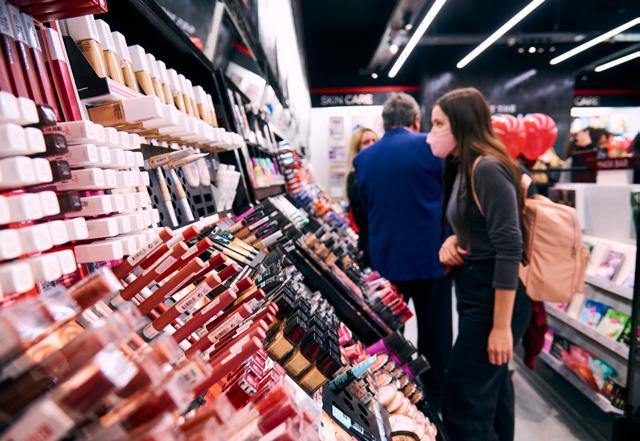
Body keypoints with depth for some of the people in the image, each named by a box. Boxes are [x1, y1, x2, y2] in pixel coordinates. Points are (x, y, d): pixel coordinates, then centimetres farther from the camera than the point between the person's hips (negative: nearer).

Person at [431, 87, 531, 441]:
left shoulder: (488, 168, -19)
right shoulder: (462, 168, 10)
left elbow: (509, 249, -23)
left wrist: (501, 327, -22)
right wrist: (452, 241, -4)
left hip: (494, 301, -9)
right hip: (476, 294, 10)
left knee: (461, 406, 1)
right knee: (490, 390, 23)